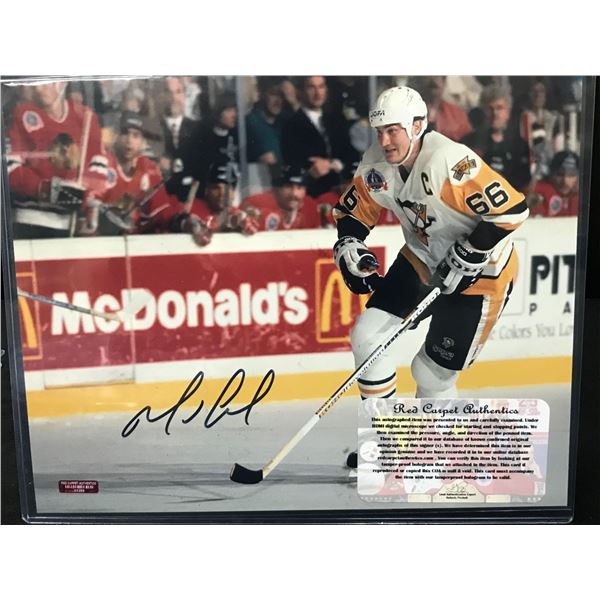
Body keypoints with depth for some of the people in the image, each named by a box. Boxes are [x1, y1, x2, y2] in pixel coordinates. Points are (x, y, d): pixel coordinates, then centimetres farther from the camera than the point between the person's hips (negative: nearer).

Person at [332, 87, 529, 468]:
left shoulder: (452, 163, -30)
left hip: (480, 272, -7)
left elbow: (512, 209, -29)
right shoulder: (378, 166, -7)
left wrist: (465, 259, -24)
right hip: (422, 260, 7)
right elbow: (354, 211, 7)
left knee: (433, 371, -5)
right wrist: (350, 248, -12)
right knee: (368, 335, -3)